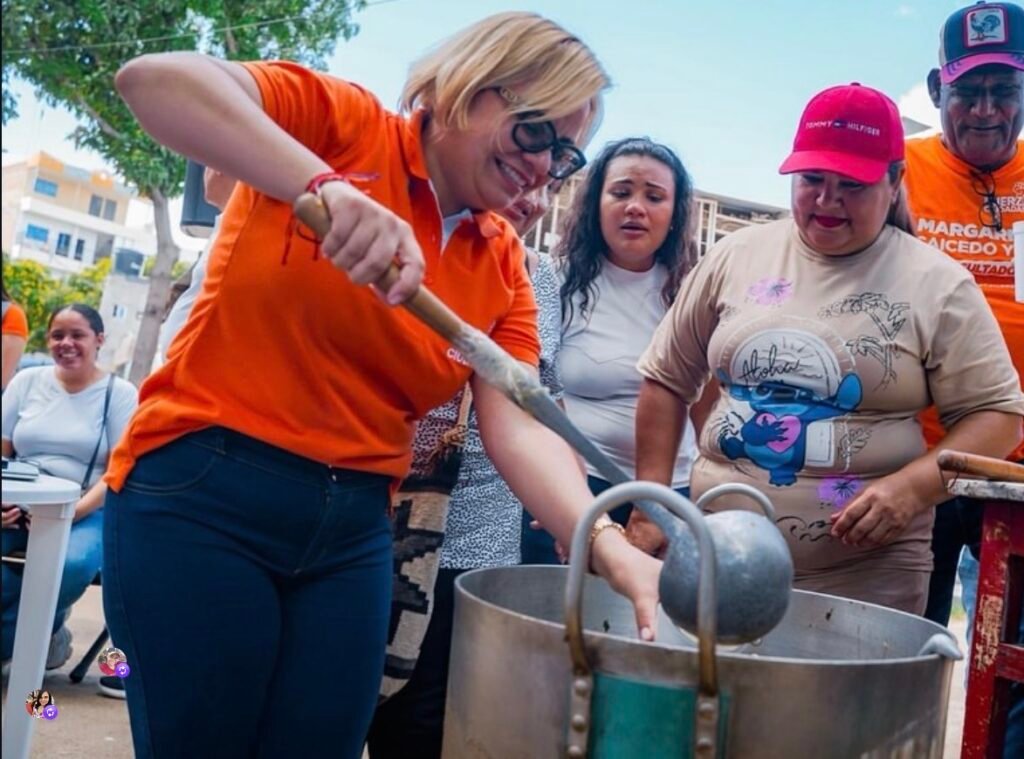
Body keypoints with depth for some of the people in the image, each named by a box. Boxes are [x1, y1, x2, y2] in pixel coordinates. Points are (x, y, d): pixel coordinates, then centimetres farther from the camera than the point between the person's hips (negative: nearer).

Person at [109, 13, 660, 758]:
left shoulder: (505, 267, 5)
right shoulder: (341, 122, -8)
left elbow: (517, 427, -5)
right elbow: (153, 78, -22)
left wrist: (609, 546, -23)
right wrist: (325, 184, -35)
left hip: (354, 528, 5)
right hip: (202, 490, -5)